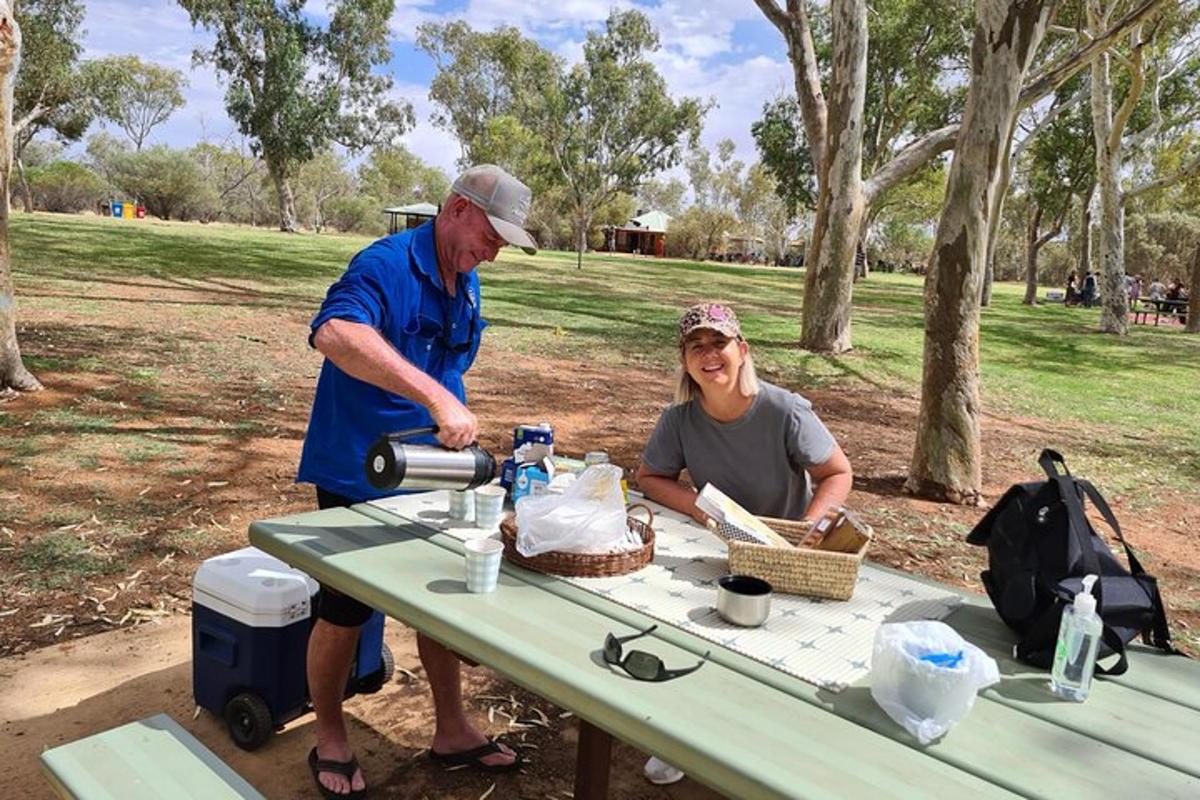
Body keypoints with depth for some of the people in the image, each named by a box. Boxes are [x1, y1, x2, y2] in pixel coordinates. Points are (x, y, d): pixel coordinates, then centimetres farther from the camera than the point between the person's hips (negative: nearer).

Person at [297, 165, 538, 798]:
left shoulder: (466, 284, 5)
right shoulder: (385, 265, -22)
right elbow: (335, 333, -44)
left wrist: (459, 435, 16)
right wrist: (437, 397, -50)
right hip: (357, 477, -8)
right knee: (343, 614, 7)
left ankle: (451, 731, 32)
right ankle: (330, 741, 29)